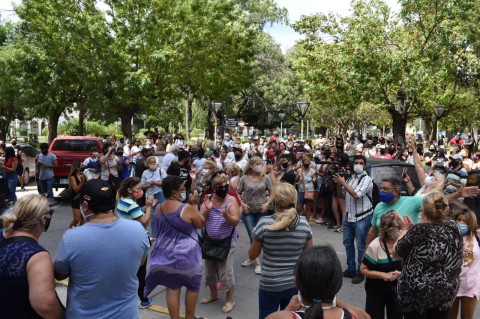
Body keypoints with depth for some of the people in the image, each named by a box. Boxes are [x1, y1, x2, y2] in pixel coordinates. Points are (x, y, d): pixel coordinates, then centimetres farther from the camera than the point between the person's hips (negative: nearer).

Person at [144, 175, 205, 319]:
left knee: (172, 287, 16)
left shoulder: (159, 208, -3)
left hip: (166, 253, 5)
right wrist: (193, 204, -5)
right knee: (193, 285, 17)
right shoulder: (187, 208, -22)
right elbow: (201, 224, -8)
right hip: (186, 254, -5)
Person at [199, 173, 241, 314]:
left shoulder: (231, 200, -12)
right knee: (209, 270, 18)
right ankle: (213, 294, 41)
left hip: (227, 241, -4)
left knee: (225, 271, -1)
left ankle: (230, 300, 19)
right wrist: (207, 209, -23)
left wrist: (226, 215, -36)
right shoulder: (208, 199, -2)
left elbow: (236, 221, -17)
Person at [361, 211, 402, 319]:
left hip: (396, 288, 3)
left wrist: (402, 273, -20)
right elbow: (364, 269, -15)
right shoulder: (375, 246, -24)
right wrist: (384, 275, -22)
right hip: (376, 289, -3)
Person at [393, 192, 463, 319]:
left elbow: (396, 253, -10)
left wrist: (406, 230, 1)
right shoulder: (454, 227, -6)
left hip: (416, 293, -5)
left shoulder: (418, 231, -23)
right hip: (446, 293, 5)